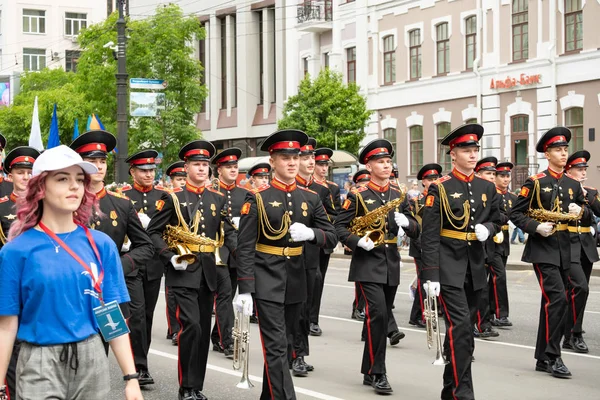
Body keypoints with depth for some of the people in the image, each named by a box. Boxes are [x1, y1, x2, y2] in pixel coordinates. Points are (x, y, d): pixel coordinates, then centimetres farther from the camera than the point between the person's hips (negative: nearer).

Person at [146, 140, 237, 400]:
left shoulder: (218, 199, 10)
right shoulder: (173, 197, -1)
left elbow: (229, 232, 5)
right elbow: (153, 231, -1)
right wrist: (170, 257, -14)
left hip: (208, 271, 5)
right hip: (183, 272, -4)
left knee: (204, 329, 8)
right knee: (191, 326, -15)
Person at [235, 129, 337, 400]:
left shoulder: (310, 198, 6)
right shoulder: (258, 198, -7)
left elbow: (331, 238, 5)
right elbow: (245, 247, -9)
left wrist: (310, 233, -17)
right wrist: (244, 289, -15)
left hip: (296, 279, 5)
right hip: (267, 280, -5)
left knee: (285, 344, 14)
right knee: (276, 347, -9)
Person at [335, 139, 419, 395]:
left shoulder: (398, 195, 10)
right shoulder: (357, 195, -4)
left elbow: (416, 230, 11)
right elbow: (339, 227, -3)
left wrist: (406, 222, -11)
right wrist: (358, 242, -19)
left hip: (391, 264, 5)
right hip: (367, 263, -5)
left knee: (381, 316, 10)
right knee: (377, 313, -17)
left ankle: (369, 371, 21)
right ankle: (377, 373, -12)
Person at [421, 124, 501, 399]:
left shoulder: (487, 188, 9)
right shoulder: (439, 188, -8)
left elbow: (496, 221, 20)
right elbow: (429, 235, -11)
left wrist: (487, 228, -5)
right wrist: (431, 274, -17)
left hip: (475, 266, 6)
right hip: (448, 266, -6)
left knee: (464, 327, 11)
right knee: (460, 326, -15)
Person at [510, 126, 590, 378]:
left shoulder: (573, 185, 11)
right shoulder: (535, 183, -5)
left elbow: (586, 213, 18)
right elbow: (516, 214, -4)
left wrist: (580, 211, -4)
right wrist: (536, 227, -18)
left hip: (565, 250, 6)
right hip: (542, 249, -6)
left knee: (551, 302, 10)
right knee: (558, 298, -18)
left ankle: (543, 357, 17)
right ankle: (553, 356, -12)